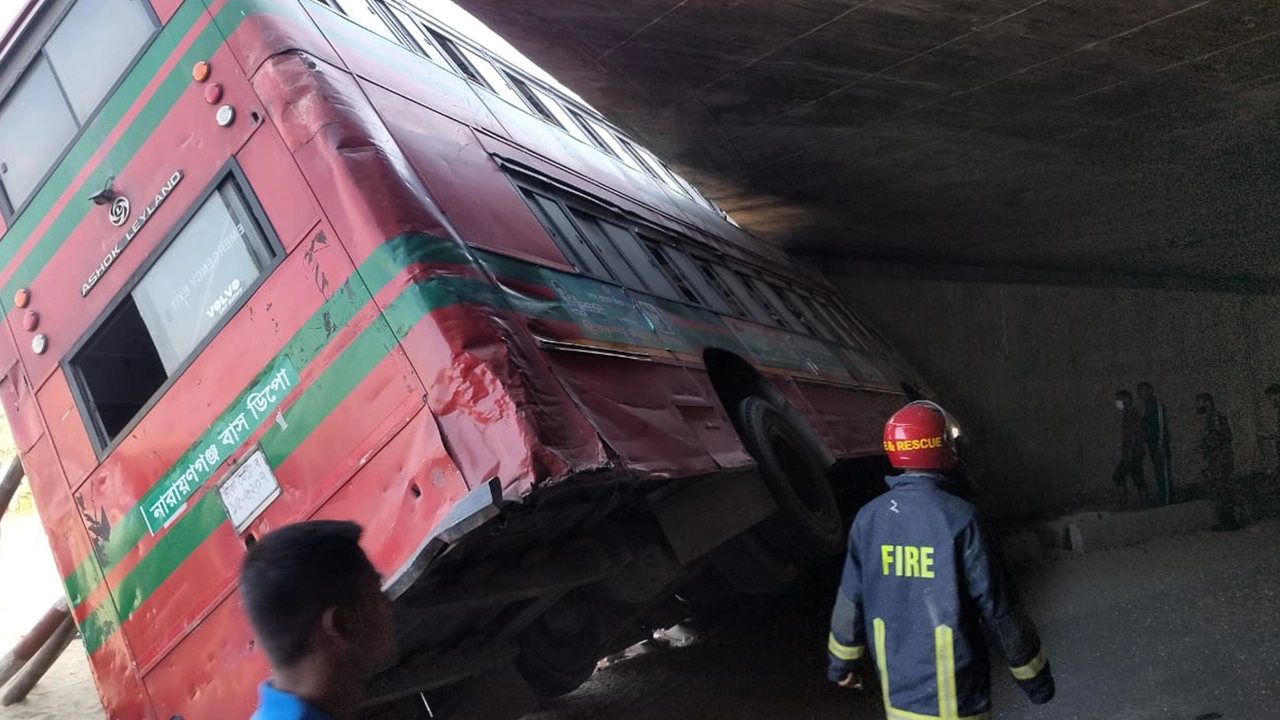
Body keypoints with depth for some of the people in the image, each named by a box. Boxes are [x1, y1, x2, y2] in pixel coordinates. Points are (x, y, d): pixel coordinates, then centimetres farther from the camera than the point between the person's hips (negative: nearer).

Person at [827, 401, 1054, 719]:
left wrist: (842, 661, 19)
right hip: (954, 691, -4)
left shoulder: (869, 518, -5)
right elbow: (998, 607, -13)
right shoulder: (958, 519, -19)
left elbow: (850, 599, 4)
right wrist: (1035, 676, 0)